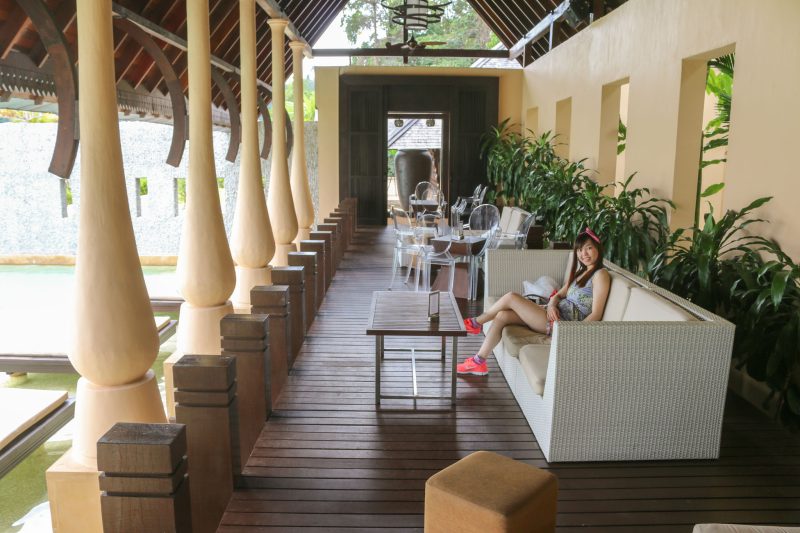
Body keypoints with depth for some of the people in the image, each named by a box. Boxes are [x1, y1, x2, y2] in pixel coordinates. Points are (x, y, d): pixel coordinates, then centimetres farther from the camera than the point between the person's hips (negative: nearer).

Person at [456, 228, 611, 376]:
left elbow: (596, 314, -14)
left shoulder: (600, 275, -6)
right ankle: (478, 362, -3)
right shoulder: (581, 273, 22)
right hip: (556, 315, 9)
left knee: (511, 297, -11)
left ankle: (476, 323, 12)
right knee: (502, 316, -5)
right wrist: (552, 305, -6)